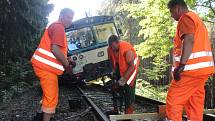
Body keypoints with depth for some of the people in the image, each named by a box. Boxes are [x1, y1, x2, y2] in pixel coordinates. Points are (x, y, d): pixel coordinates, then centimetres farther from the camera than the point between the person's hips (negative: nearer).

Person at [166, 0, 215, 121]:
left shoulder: (185, 17, -5)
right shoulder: (196, 18, 26)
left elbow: (189, 39, -22)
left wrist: (181, 65, -29)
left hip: (192, 67, -10)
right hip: (201, 67, 10)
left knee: (173, 100, -7)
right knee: (194, 103, 9)